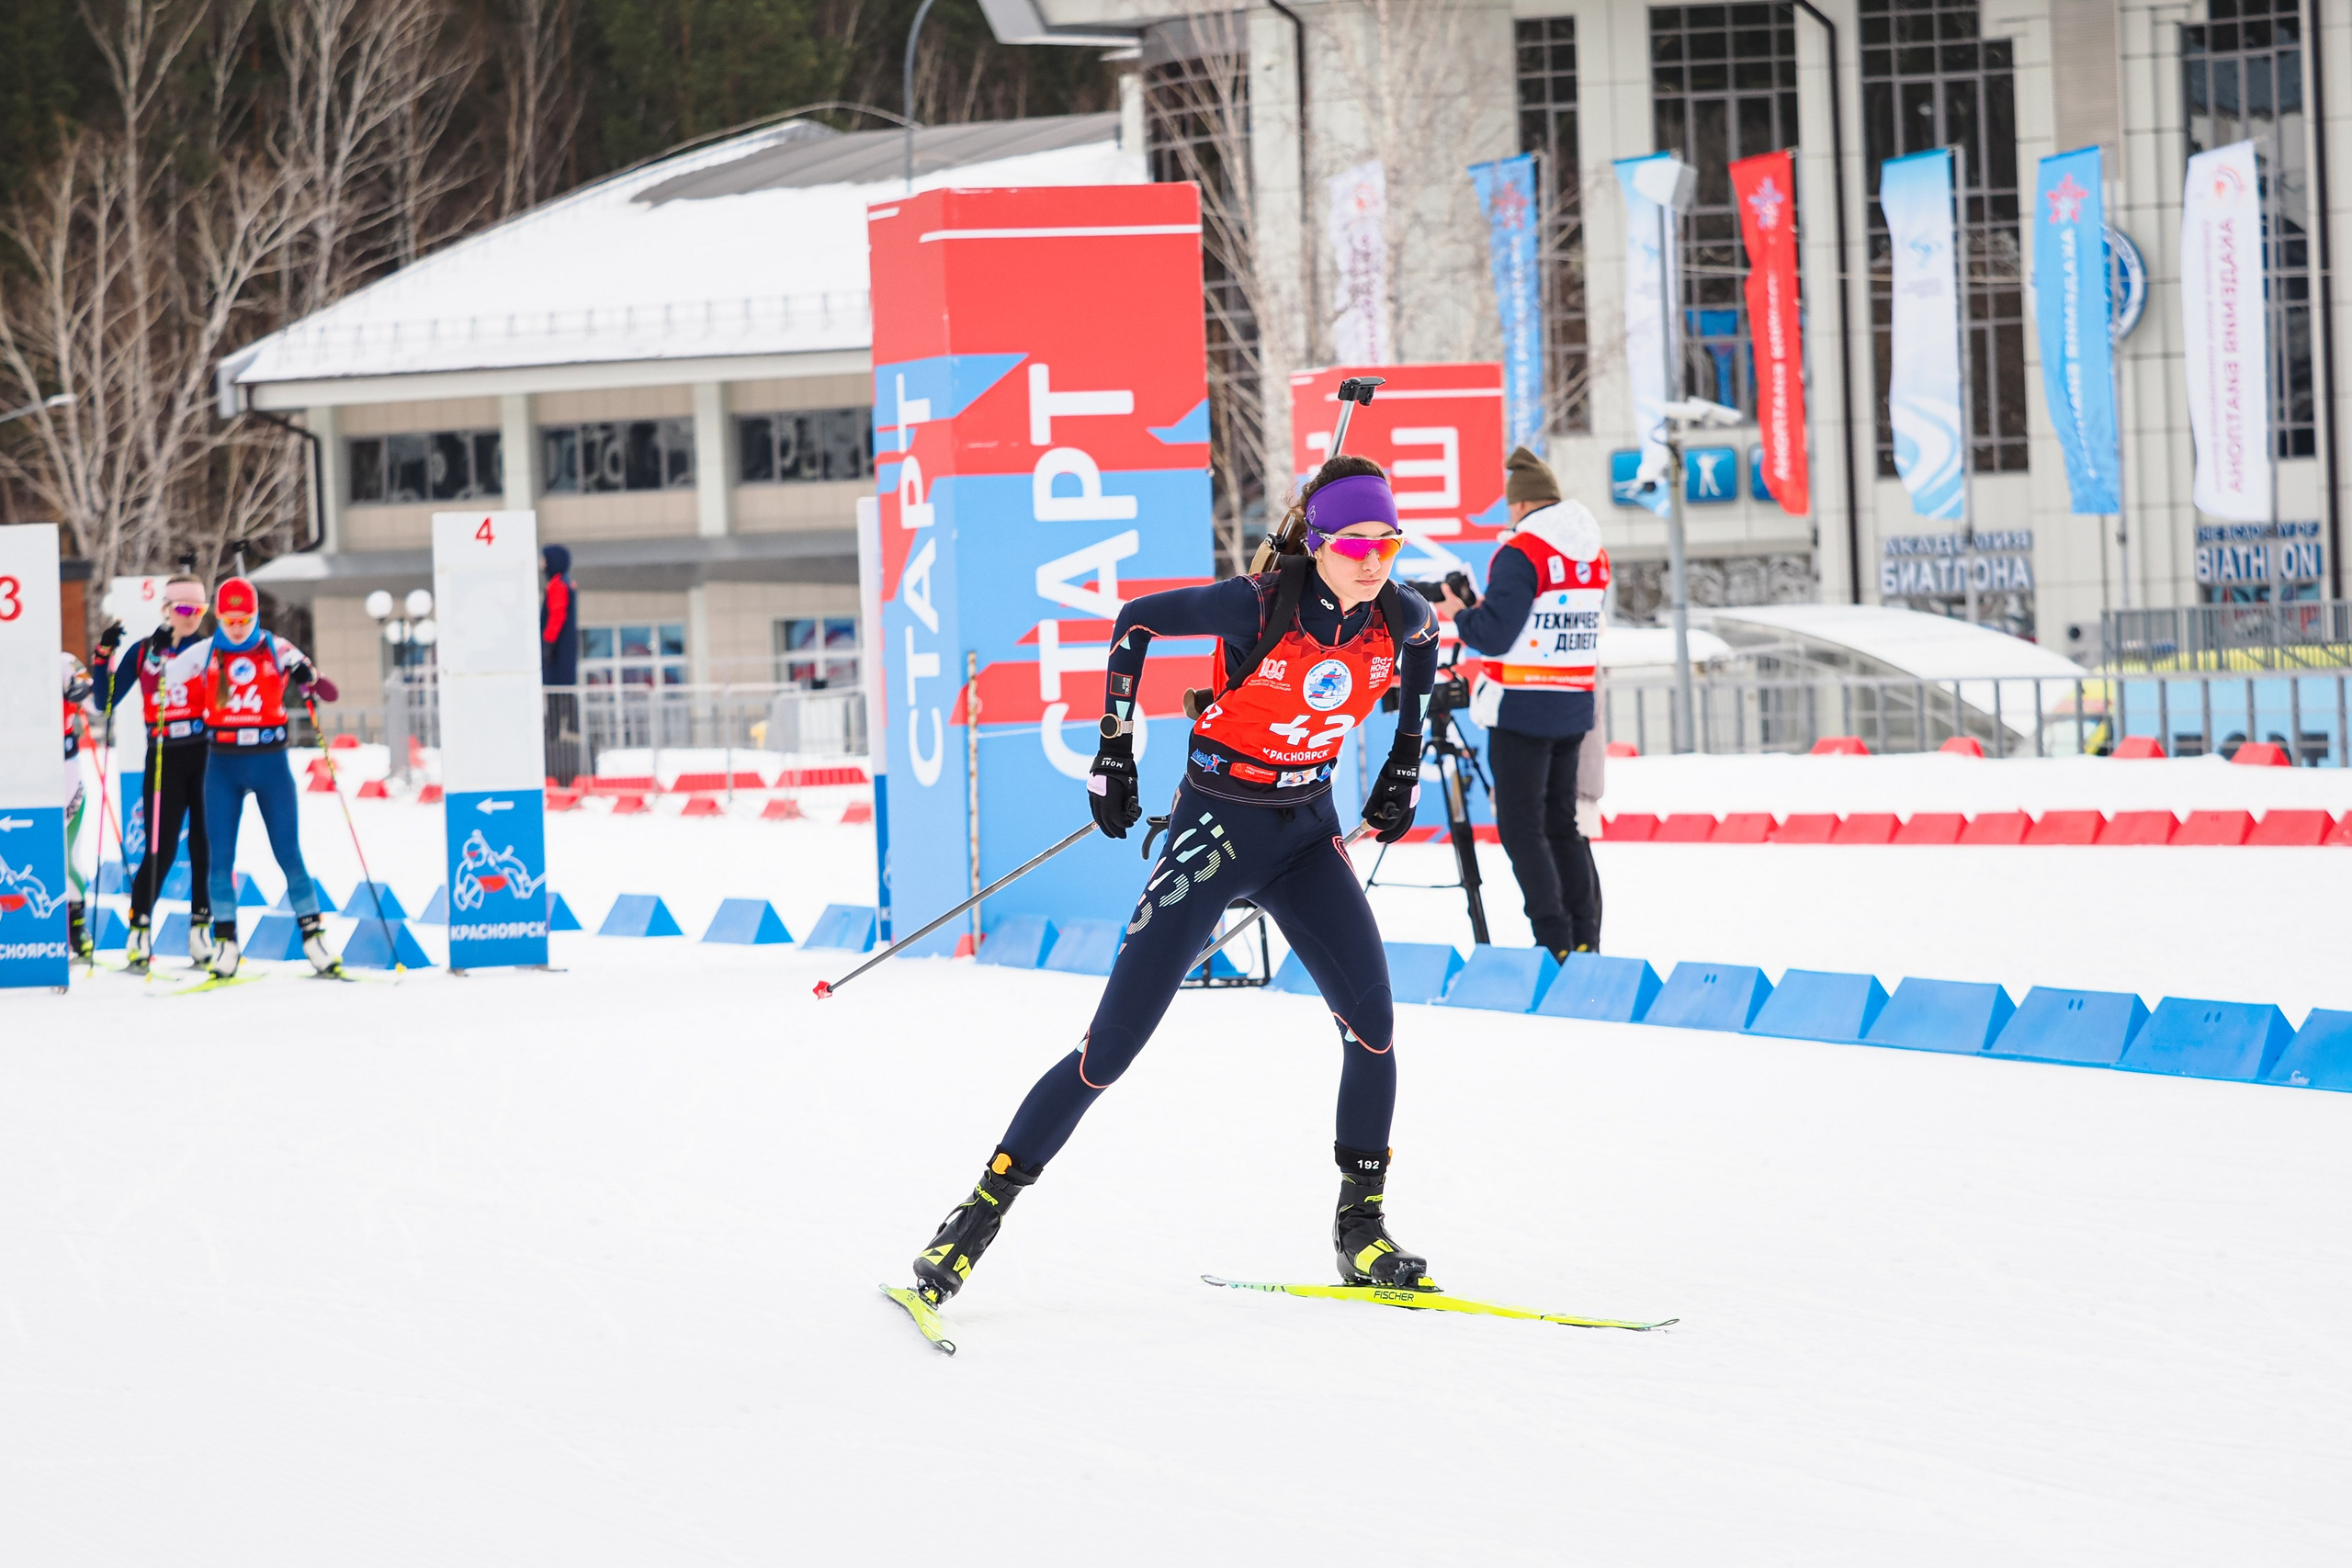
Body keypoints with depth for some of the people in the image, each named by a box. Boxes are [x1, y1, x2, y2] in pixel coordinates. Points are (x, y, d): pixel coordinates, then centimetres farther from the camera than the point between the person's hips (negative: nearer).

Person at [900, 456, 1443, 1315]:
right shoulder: (1258, 605, -23)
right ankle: (981, 1211, 2)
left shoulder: (1398, 616, -9)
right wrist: (1114, 746, -7)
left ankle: (1361, 1229, -2)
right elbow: (1135, 622, -9)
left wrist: (1407, 759, 17)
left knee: (1371, 1016, -16)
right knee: (1113, 1046, -8)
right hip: (1215, 825, -4)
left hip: (1307, 833, 4)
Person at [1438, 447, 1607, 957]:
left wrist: (1460, 613, 2)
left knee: (1521, 827, -2)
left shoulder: (1520, 554, -15)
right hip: (1573, 709, 7)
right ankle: (1583, 939, 14)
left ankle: (1554, 940, -8)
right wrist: (1485, 608, 18)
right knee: (1562, 823, 16)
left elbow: (1494, 635, -18)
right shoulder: (1595, 555, 8)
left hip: (1521, 709, -7)